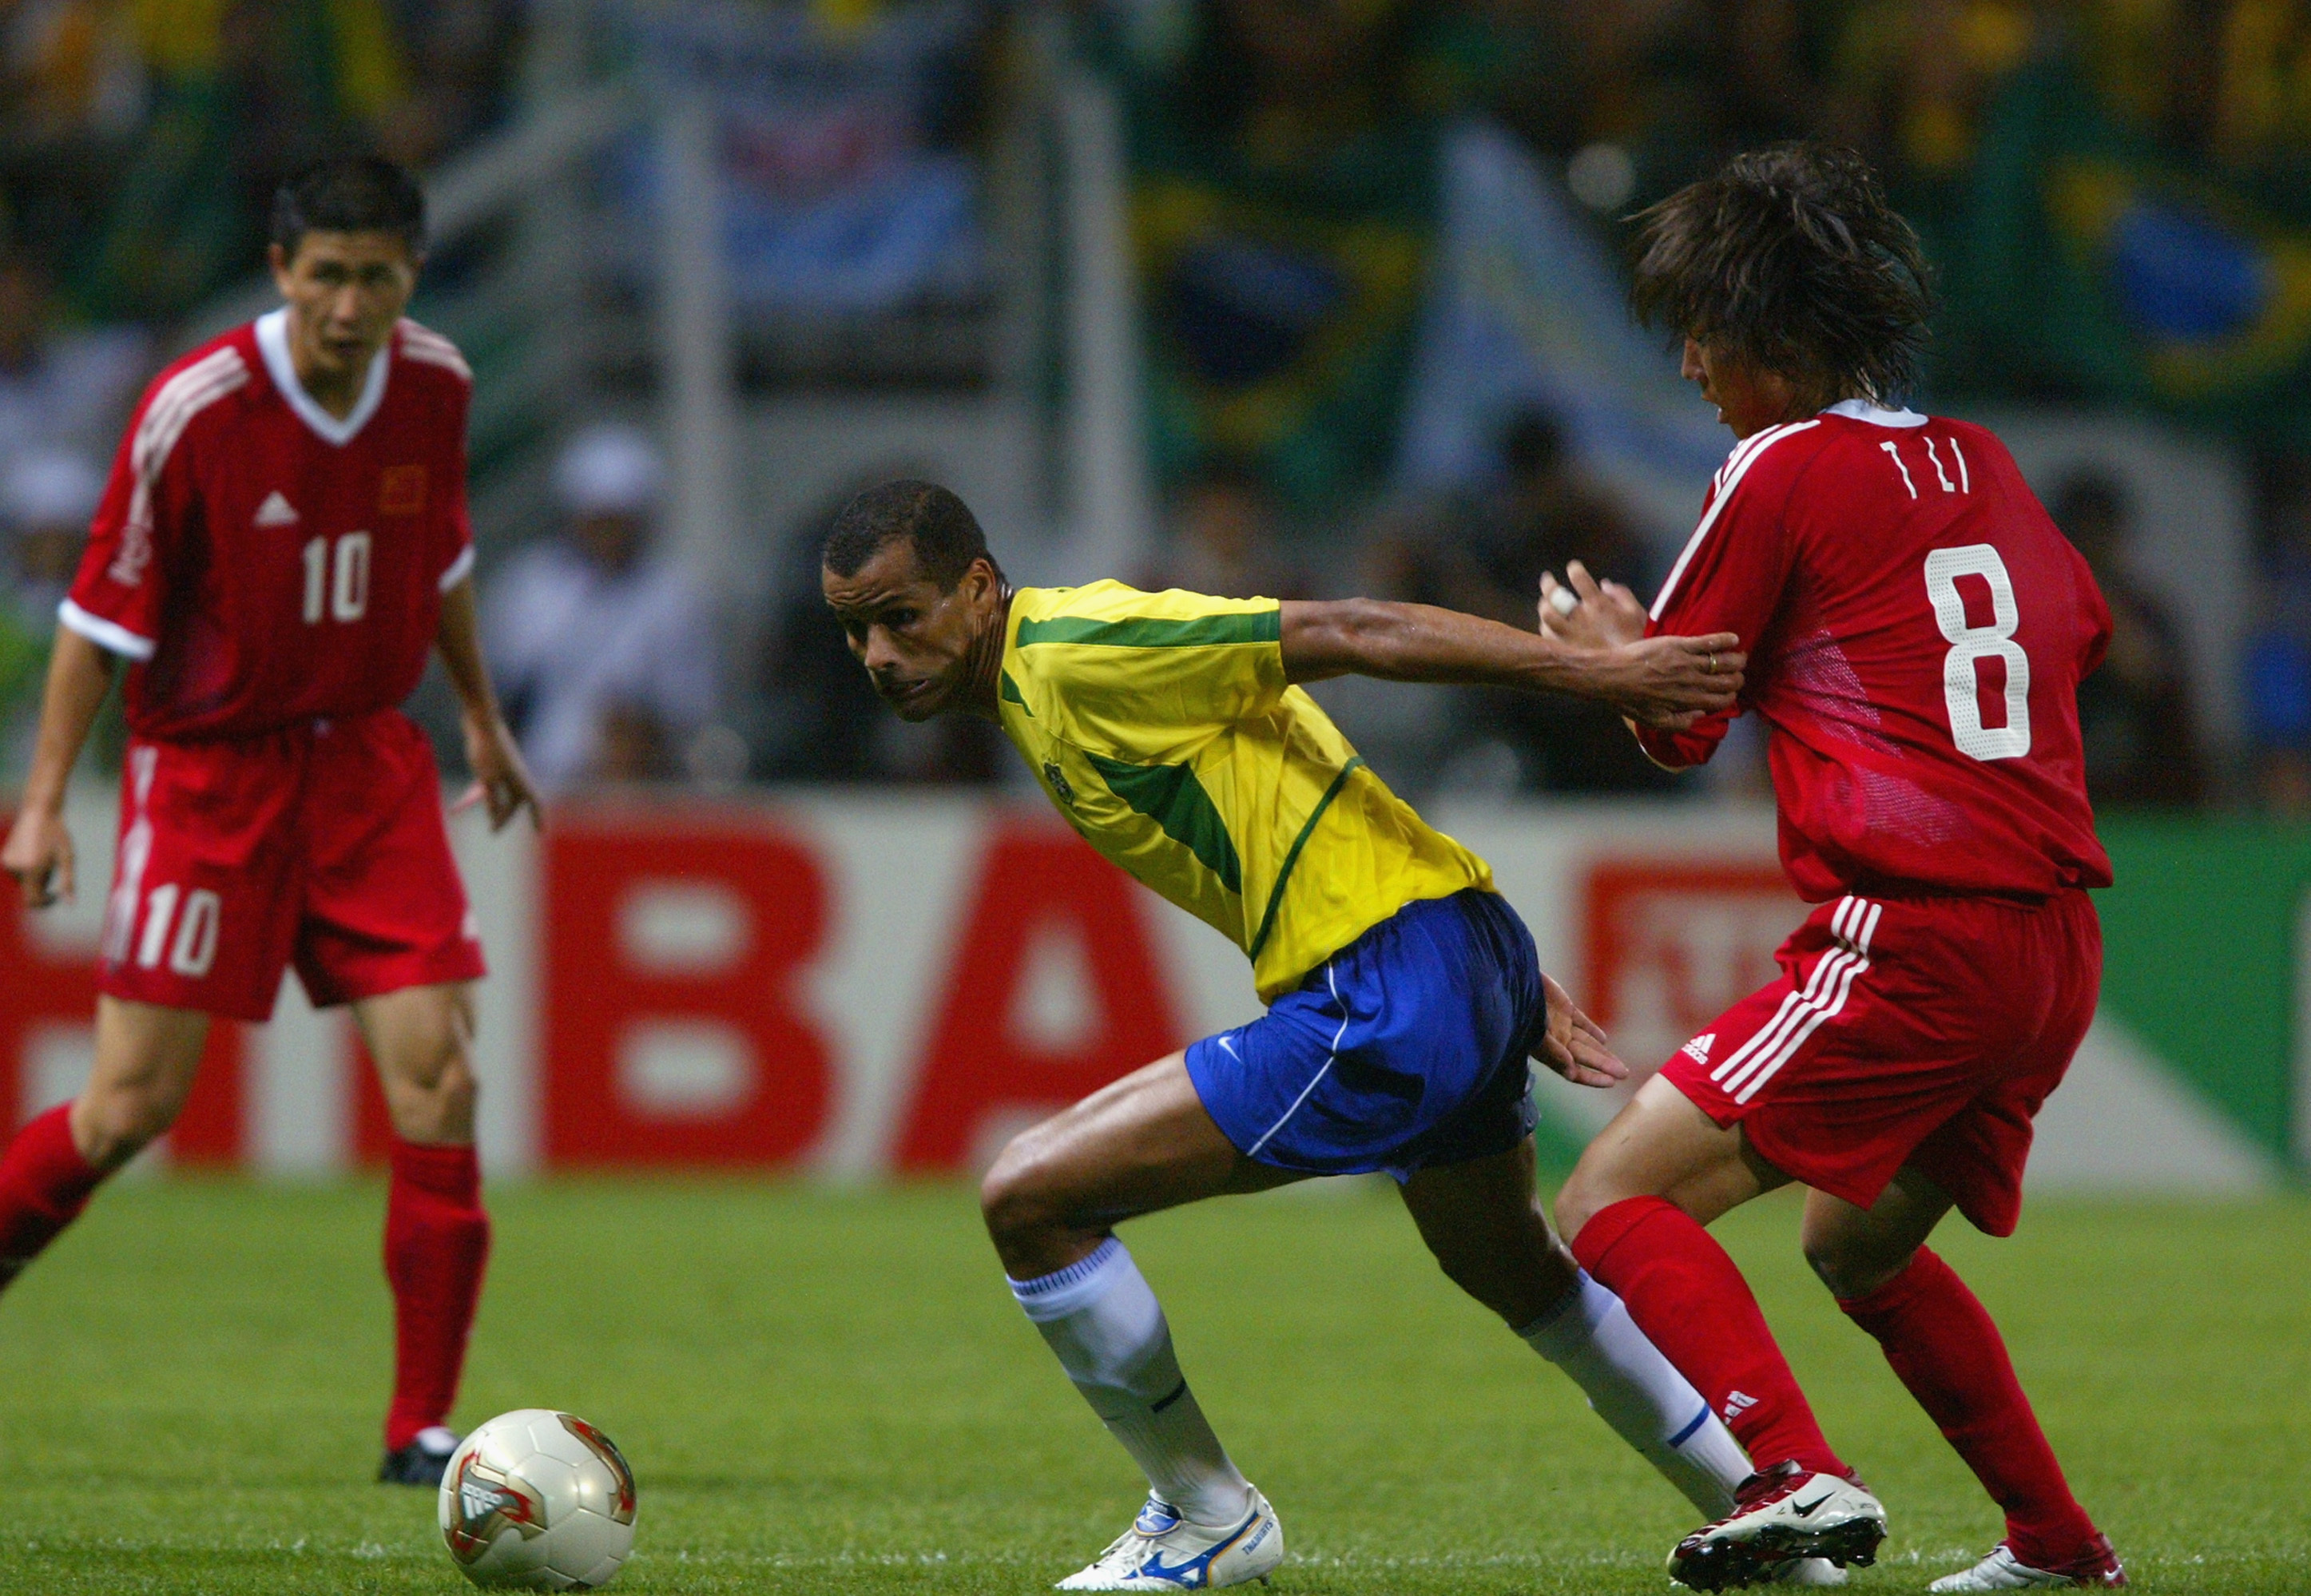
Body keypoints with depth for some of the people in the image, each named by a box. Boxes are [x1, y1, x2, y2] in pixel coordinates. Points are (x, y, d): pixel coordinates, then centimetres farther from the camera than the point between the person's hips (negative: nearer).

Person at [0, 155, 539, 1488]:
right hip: (210, 764, -4)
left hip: (368, 758, 4)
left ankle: (424, 1428, -3)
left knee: (439, 1077, -8)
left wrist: (484, 719, 24)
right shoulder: (197, 411, -16)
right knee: (134, 1103, -8)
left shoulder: (434, 390, -2)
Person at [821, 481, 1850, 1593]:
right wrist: (1513, 983, 20)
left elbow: (1347, 634, -18)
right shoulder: (1039, 688, 17)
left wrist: (1594, 670, -23)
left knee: (1028, 1199, -9)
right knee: (1514, 1274, 35)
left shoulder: (1072, 656, -13)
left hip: (1382, 997, -11)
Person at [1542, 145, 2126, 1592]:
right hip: (2059, 951, 8)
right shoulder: (1987, 466, 15)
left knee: (1614, 1206, -11)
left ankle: (1799, 1475, -30)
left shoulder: (1784, 471, -4)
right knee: (1864, 1249, 29)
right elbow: (2079, 631, 34)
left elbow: (1676, 721, 2)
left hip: (1911, 934, -8)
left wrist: (1607, 647, 24)